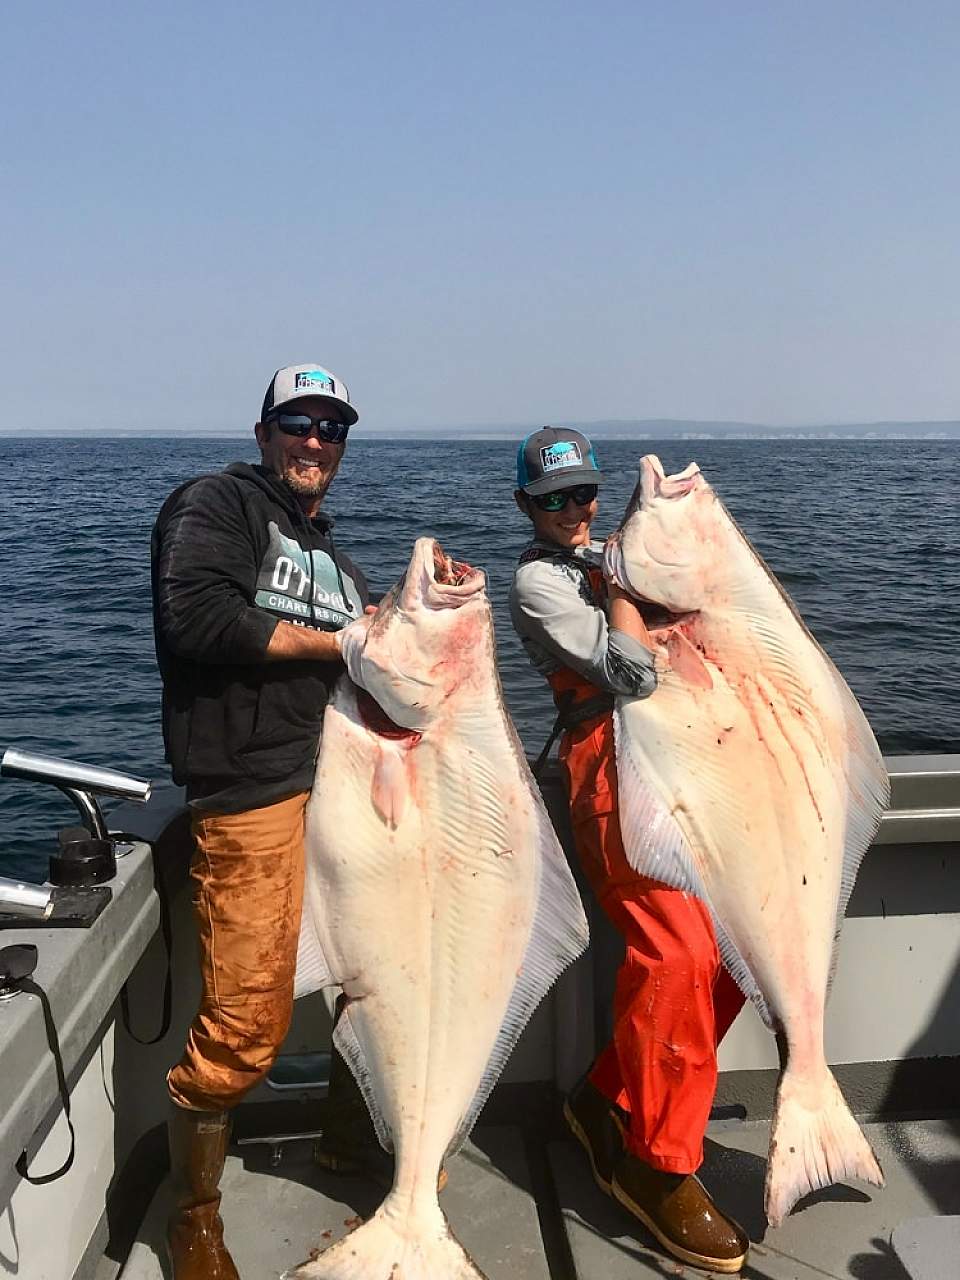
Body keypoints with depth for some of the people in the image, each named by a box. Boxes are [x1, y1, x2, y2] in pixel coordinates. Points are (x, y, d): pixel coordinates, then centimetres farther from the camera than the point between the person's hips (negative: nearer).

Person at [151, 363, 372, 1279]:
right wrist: (339, 642, -11)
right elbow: (196, 618, -17)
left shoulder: (331, 554, 25)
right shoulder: (218, 505, 1)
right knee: (243, 1025, -6)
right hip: (255, 796, -8)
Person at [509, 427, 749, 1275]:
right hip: (615, 765, -8)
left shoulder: (608, 557, 26)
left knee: (730, 950, 0)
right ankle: (659, 1164, -1)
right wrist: (612, 575, -2)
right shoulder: (537, 579, 0)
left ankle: (609, 1100, 17)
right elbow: (632, 672, -12)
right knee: (679, 955, -20)